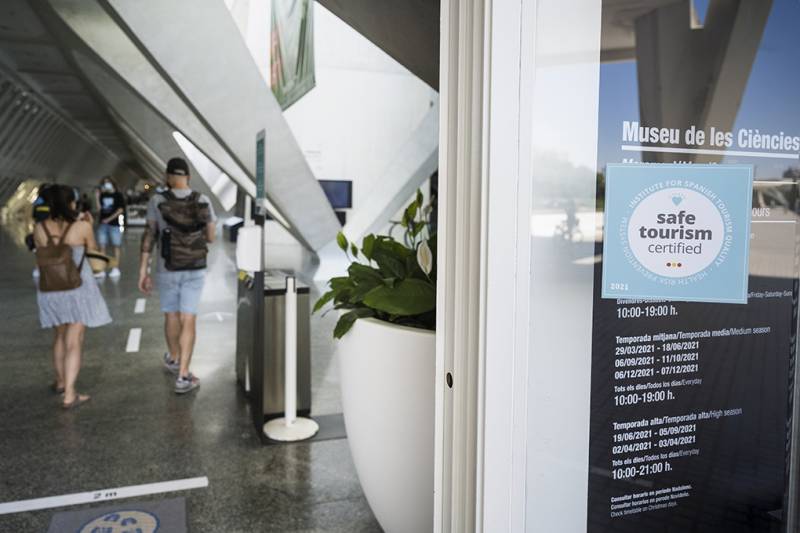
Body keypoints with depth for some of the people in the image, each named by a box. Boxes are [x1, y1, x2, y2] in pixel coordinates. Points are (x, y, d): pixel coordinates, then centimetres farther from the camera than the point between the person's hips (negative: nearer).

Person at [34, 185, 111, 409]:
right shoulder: (82, 227, -14)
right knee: (74, 340, -1)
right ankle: (69, 395, -5)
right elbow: (93, 252, 2)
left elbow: (41, 257, 9)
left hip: (50, 289, 4)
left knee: (60, 334, 24)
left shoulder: (40, 228, -5)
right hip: (78, 288, -4)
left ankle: (60, 381, 36)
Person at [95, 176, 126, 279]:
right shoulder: (102, 195, 12)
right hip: (102, 224, 5)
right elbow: (99, 208, 7)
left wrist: (109, 219, -10)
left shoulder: (118, 195, 0)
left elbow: (120, 210, -6)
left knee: (116, 246, 0)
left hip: (114, 224, -5)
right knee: (102, 247, 4)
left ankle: (116, 269, 4)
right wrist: (97, 197, -3)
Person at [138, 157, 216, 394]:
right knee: (188, 321, 2)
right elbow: (210, 238, 3)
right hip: (195, 270, 0)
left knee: (171, 315, 21)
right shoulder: (203, 202, -6)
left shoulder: (157, 201, -10)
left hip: (167, 270, 0)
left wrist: (143, 272, -5)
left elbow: (148, 236, -10)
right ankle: (182, 377, -3)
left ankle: (174, 359, 43)